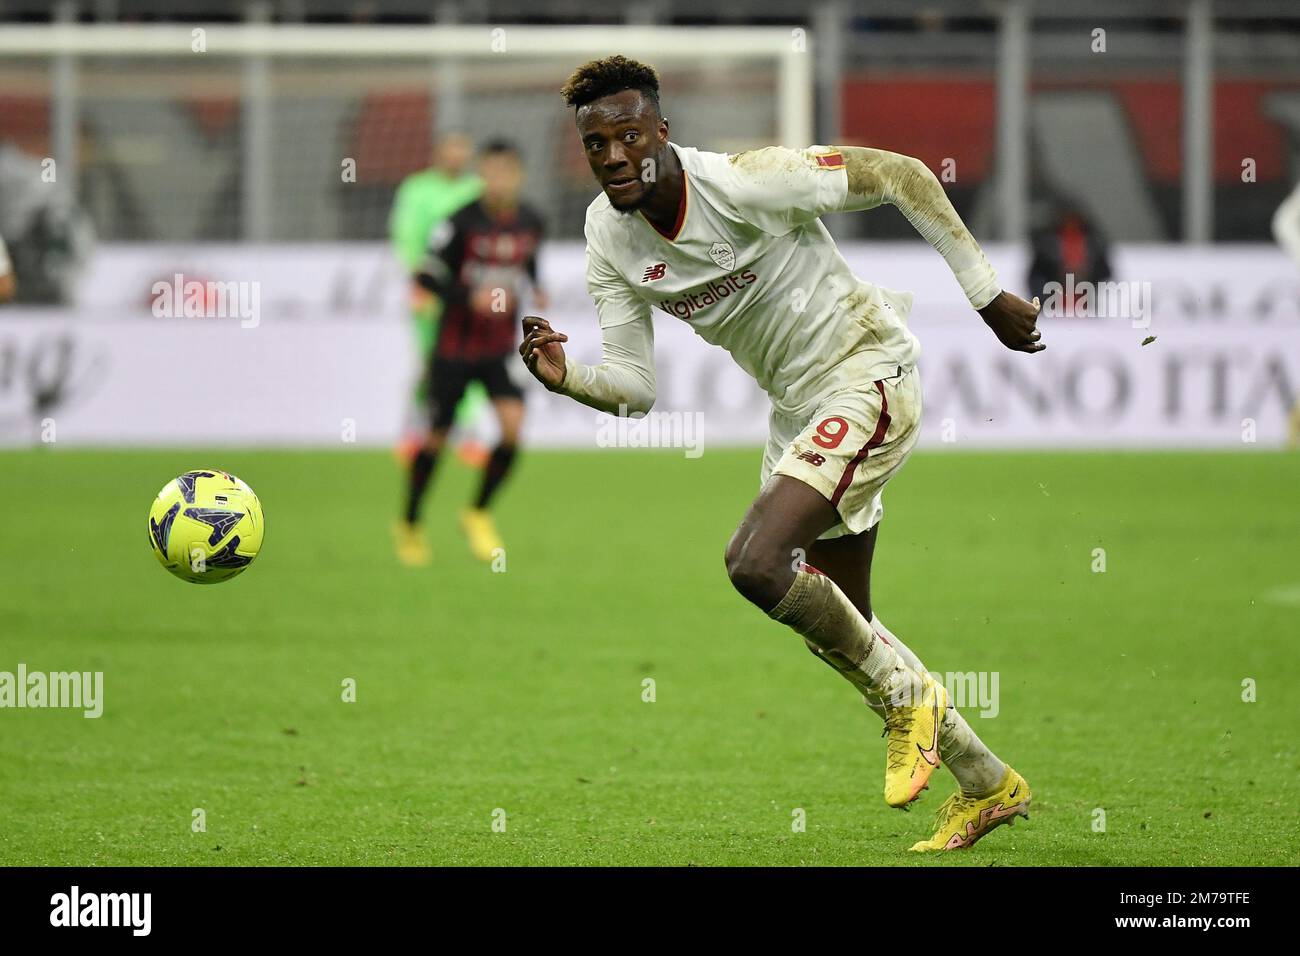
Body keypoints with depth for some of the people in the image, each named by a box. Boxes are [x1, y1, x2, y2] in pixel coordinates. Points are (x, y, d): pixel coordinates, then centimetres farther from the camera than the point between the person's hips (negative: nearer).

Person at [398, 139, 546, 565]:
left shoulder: (530, 223, -1)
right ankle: (410, 524, 27)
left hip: (502, 348, 3)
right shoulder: (463, 223, -15)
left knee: (512, 426, -16)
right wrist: (471, 298, -26)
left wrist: (533, 291, -2)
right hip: (454, 348, -3)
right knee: (437, 437, 5)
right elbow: (427, 275, -14)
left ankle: (478, 515, 5)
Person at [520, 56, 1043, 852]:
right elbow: (636, 388, 0)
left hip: (869, 376, -8)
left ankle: (909, 697, -3)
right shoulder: (608, 236, -4)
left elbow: (901, 175, -17)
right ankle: (988, 786, 30)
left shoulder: (743, 184, -24)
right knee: (836, 629, 13)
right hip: (799, 411, 8)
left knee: (757, 562, -27)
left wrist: (987, 294, -14)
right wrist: (567, 376, -22)